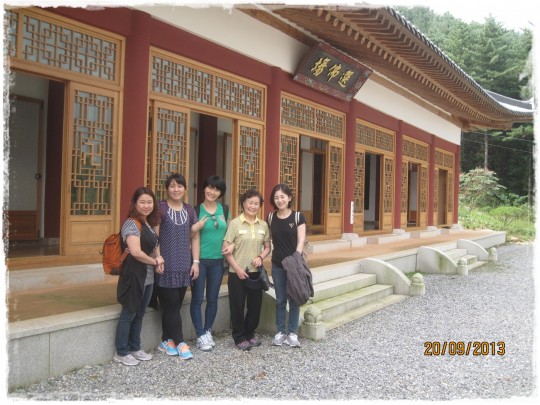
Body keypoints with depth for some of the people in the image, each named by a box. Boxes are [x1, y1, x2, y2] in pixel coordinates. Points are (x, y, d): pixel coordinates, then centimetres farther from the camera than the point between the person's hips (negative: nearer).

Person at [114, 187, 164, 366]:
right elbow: (136, 252, -26)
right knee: (128, 313, 1)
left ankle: (135, 348, 27)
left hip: (148, 275, 9)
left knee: (140, 313, 16)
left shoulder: (150, 223, 12)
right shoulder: (132, 223, -15)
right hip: (134, 274, -8)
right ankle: (121, 352, 12)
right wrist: (155, 262, -11)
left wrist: (158, 260, 1)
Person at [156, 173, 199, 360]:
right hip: (165, 265, -5)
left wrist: (195, 262, 7)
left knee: (175, 305, 9)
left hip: (184, 265, 5)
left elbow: (194, 237, 13)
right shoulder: (160, 208, -6)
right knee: (171, 305, -2)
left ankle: (166, 341, 20)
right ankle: (180, 342, 7)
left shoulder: (189, 210, 10)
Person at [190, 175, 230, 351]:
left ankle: (208, 332, 26)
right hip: (199, 259, -3)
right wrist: (194, 229, -20)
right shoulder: (196, 210, -5)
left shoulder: (225, 210, 7)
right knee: (197, 299, 1)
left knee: (213, 298, 11)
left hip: (217, 260, 4)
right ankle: (201, 336, 12)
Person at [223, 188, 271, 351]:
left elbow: (267, 247, 14)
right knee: (238, 306, 4)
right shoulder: (235, 223, -7)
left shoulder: (263, 225, 5)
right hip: (237, 272, -4)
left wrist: (260, 257, -7)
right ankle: (239, 337, 18)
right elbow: (226, 249, -8)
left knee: (255, 305, 11)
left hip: (256, 272, 4)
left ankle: (250, 333, 30)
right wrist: (237, 268, -13)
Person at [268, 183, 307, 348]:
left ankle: (292, 333, 17)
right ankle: (280, 332, 20)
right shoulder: (270, 218, 3)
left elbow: (301, 241, -9)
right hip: (277, 265, 2)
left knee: (294, 299, 6)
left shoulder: (298, 217, -6)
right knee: (280, 300, 9)